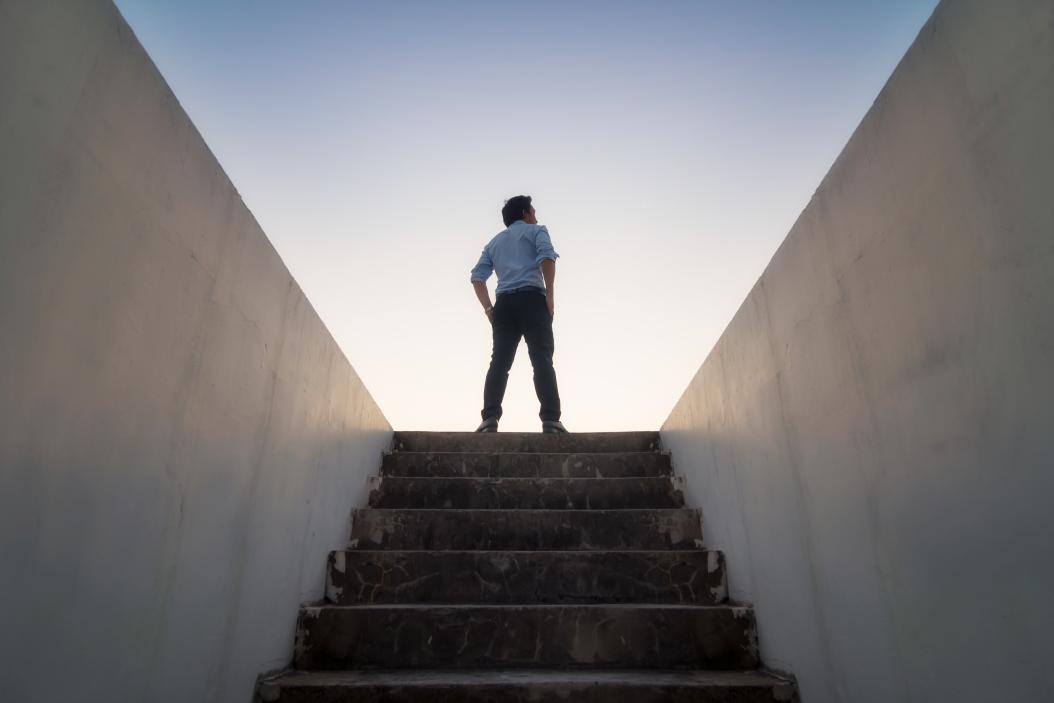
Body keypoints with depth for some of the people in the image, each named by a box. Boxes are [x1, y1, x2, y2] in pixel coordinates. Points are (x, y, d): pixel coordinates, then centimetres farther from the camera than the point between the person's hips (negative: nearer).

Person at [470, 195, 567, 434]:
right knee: (542, 360, -10)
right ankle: (550, 419, -19)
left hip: (504, 304, 4)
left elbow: (477, 277, 16)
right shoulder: (536, 230, 16)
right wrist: (549, 294, -6)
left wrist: (488, 308, 13)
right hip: (531, 299, -4)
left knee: (499, 363, -2)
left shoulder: (494, 242, 30)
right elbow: (547, 257, -7)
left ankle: (490, 418, -15)